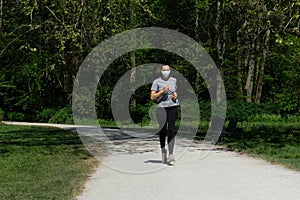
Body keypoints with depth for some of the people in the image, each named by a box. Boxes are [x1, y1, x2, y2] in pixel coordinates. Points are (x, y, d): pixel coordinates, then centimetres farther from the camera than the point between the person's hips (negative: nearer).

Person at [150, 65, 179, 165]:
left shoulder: (173, 80, 12)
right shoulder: (157, 82, 1)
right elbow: (152, 97, -3)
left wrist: (175, 95, 4)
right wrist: (162, 91, -14)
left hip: (173, 107, 2)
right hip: (162, 107, -2)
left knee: (171, 130, -8)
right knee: (162, 130, 7)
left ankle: (171, 155, -12)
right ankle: (163, 152, 27)